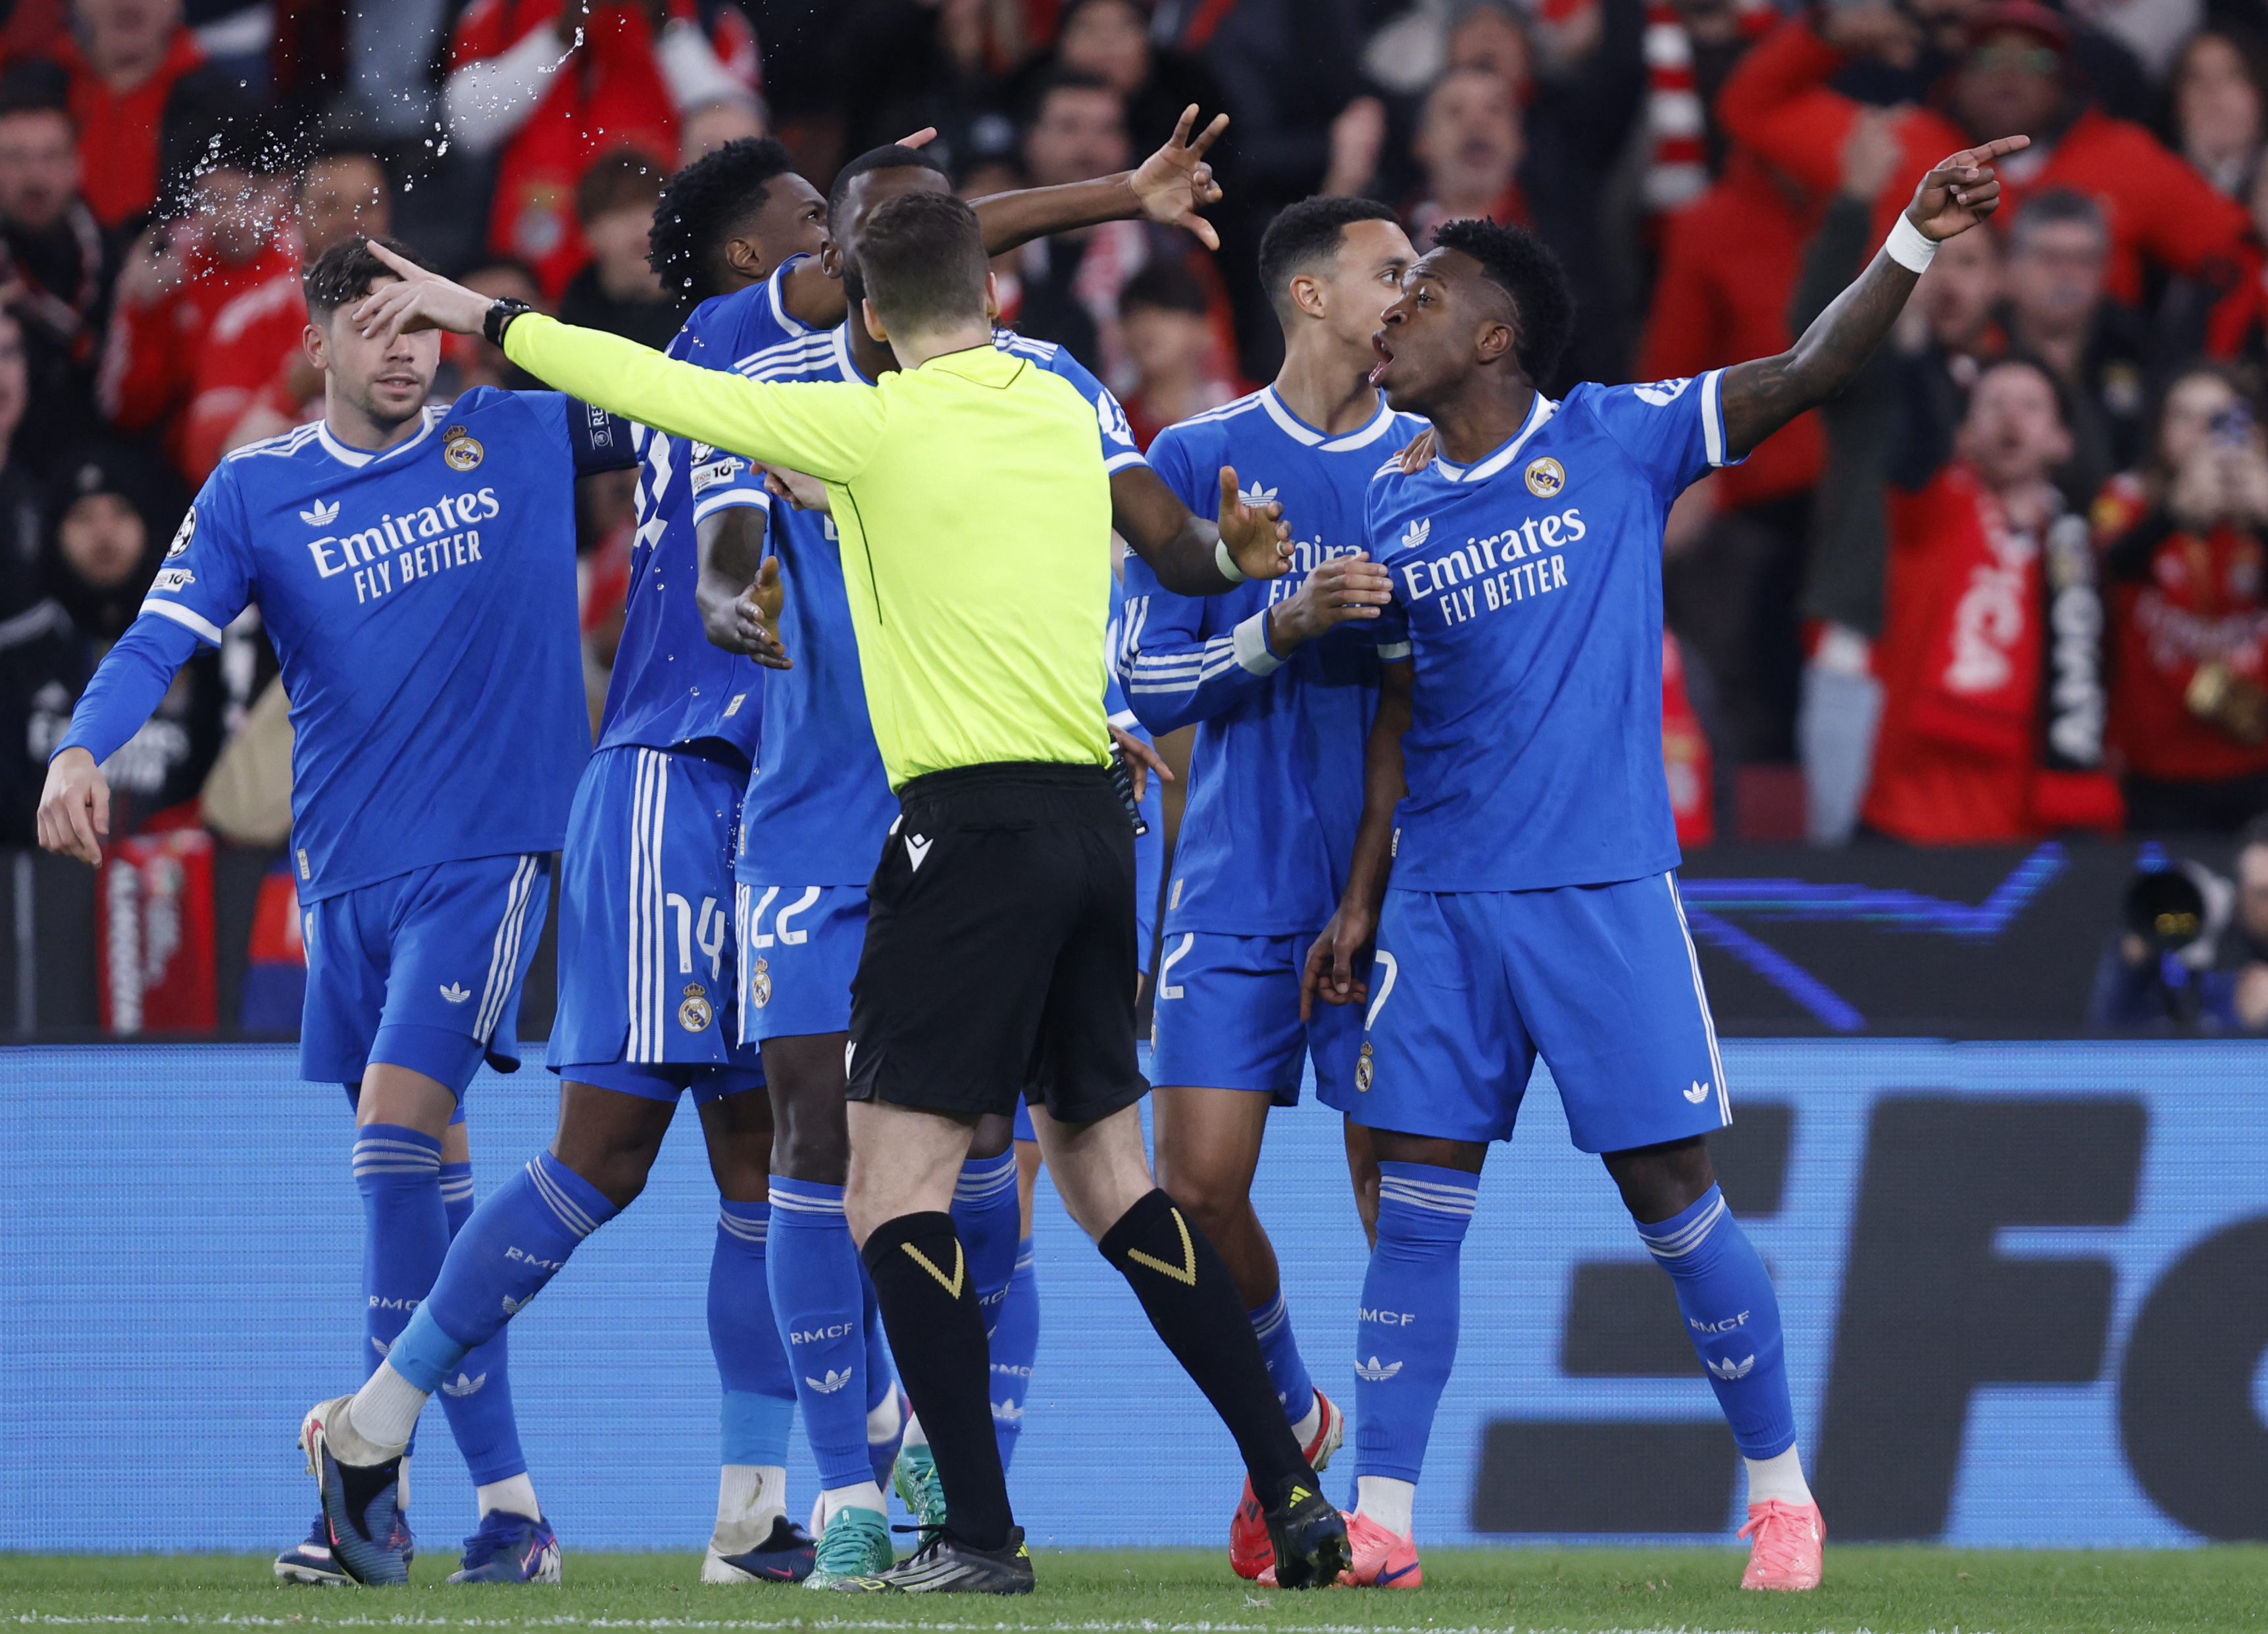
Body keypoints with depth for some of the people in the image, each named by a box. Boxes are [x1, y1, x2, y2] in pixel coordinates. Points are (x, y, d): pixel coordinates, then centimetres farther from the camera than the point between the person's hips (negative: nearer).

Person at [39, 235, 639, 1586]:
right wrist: (83, 749, -25)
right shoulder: (256, 494, 4)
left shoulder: (524, 439, 4)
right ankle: (508, 1499, 10)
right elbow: (163, 637, -6)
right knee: (429, 1167, 5)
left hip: (487, 851, -3)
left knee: (401, 1112, -17)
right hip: (345, 866, 3)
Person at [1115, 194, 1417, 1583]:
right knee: (1201, 1185, -6)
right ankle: (1291, 1418, 20)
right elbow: (1147, 682, -1)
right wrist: (1280, 631, -17)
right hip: (1241, 887, 0)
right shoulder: (1198, 463, 2)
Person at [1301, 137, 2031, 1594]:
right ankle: (1382, 1520, 2)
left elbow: (1807, 375, -9)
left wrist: (1918, 242, -21)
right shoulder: (1400, 514, 11)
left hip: (1604, 890, -4)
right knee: (1416, 1212, -1)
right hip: (1442, 903, 4)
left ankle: (1781, 1487, 12)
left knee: (1673, 1197, -2)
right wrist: (1361, 899, 14)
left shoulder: (1614, 441, -2)